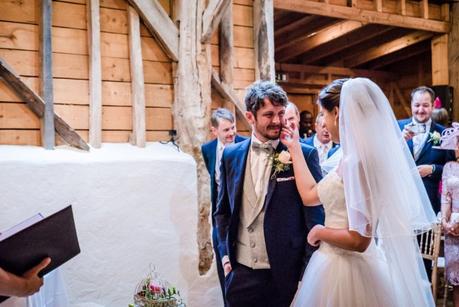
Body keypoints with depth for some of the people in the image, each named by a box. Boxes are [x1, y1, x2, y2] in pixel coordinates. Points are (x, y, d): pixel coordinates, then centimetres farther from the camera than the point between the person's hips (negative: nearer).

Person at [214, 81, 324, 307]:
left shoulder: (305, 154, -8)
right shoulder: (231, 155, 3)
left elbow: (316, 214, -5)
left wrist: (308, 272, -6)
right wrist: (225, 253, 6)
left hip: (287, 273, -3)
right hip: (240, 271, 3)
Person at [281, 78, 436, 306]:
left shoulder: (357, 161, -22)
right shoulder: (356, 156, 5)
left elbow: (359, 240, -25)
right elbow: (310, 195, 11)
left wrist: (319, 232, -9)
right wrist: (294, 148, 17)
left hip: (345, 267, -8)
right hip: (342, 263, 8)